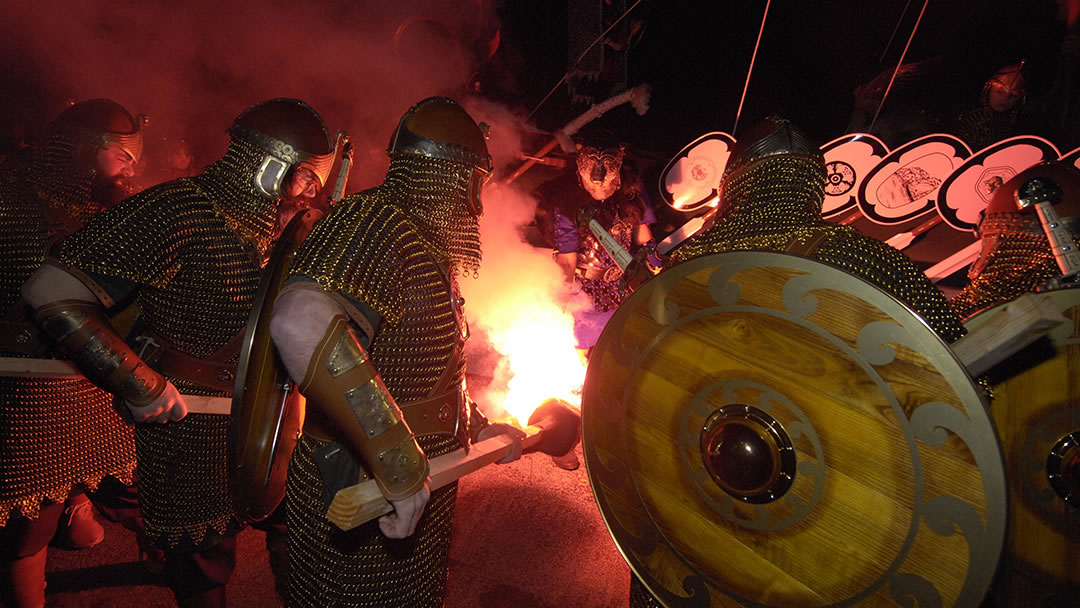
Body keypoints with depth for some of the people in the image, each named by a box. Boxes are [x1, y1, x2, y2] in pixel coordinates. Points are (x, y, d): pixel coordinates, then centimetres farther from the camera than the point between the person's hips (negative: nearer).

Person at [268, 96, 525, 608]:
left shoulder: (427, 245, 10)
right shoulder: (373, 223, -22)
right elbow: (299, 323, -43)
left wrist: (479, 428, 16)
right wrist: (398, 463, -39)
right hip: (362, 490, -9)